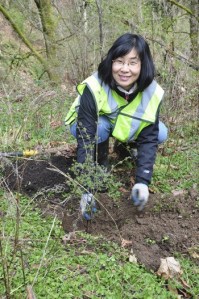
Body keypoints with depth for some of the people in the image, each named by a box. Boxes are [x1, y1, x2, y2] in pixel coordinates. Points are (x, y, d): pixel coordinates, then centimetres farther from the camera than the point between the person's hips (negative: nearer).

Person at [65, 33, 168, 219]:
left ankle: (123, 147, 9)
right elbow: (85, 139, -37)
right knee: (101, 127, -37)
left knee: (160, 133, -20)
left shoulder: (152, 92, -26)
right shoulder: (94, 88, -37)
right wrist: (87, 188, -41)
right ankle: (100, 165, -7)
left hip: (127, 128, 3)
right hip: (88, 126, -3)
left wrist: (142, 181, -32)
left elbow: (149, 138, -22)